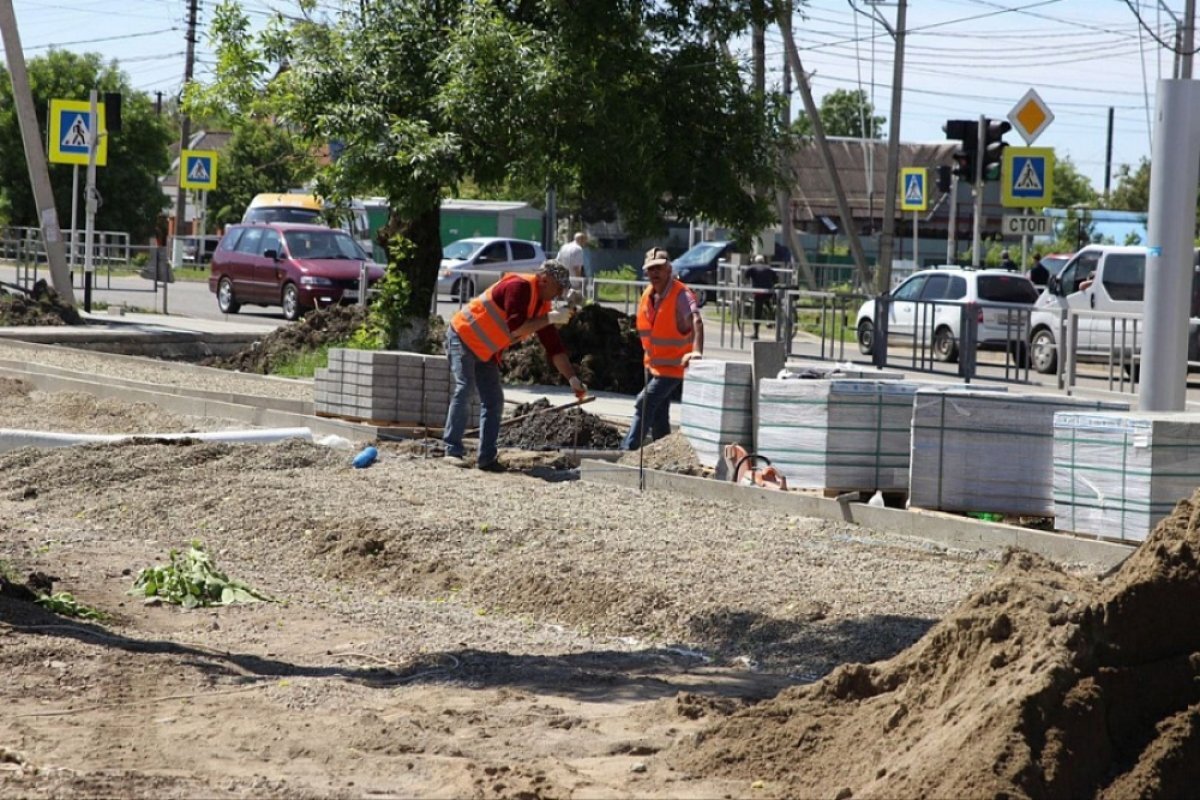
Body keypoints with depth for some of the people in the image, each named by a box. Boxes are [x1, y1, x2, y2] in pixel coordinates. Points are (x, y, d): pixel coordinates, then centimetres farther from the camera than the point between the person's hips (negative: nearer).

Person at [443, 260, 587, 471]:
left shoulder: (542, 305, 3)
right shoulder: (520, 287, -24)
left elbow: (554, 347, 4)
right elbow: (516, 328, -32)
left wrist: (573, 379, -2)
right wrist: (550, 319, -27)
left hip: (486, 351, 9)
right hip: (463, 336, -9)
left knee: (494, 400, 2)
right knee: (464, 389, -19)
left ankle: (486, 458, 1)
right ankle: (453, 450, -18)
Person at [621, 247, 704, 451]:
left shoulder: (681, 294, -21)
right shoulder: (647, 296, 5)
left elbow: (696, 322, -37)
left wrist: (697, 351, -52)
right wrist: (648, 359, 17)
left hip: (674, 365, -8)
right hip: (654, 364, 8)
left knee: (643, 405, -13)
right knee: (658, 413, 13)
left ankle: (627, 450, -11)